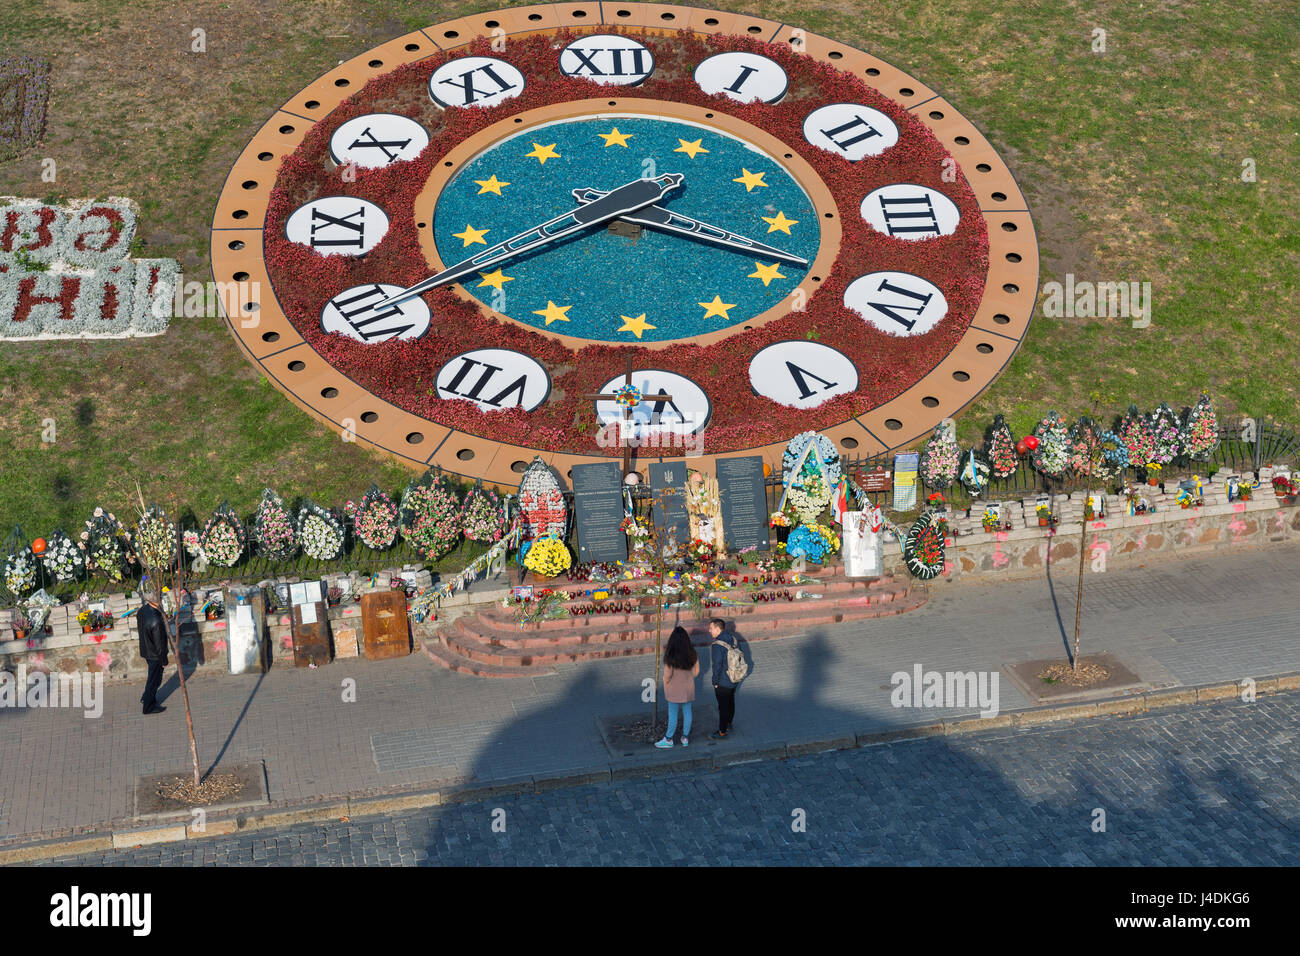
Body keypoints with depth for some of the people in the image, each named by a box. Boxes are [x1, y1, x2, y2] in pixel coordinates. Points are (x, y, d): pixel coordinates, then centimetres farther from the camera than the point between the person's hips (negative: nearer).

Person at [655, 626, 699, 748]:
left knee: (672, 714, 9)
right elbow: (696, 671, -1)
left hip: (674, 689, -4)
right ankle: (685, 738, 27)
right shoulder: (692, 654, -10)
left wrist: (665, 685, 0)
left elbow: (667, 674, -19)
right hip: (688, 688, 4)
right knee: (687, 712, 16)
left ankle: (668, 739, 22)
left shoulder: (670, 656, -23)